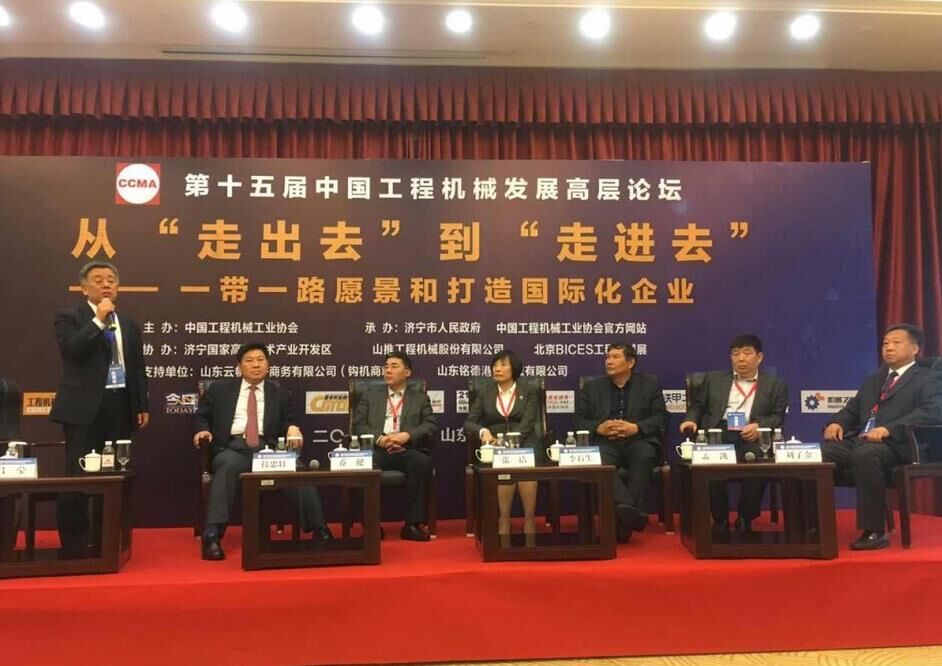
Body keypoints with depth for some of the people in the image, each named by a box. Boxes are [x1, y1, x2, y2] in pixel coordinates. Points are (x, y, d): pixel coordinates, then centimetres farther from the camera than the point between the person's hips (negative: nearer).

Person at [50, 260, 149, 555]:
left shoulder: (129, 324, 15)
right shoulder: (68, 317, 1)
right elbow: (71, 351, -17)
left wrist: (142, 406, 10)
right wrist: (99, 321, -15)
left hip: (120, 406, 5)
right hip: (84, 407, -4)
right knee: (78, 475, -2)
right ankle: (74, 542, 8)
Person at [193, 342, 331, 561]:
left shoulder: (280, 393, 20)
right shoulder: (219, 388, 19)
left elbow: (289, 421, 14)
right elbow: (201, 416, 20)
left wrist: (293, 427, -11)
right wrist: (202, 429, -4)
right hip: (232, 447, -1)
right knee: (229, 466, -38)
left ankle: (318, 530, -28)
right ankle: (212, 535, -42)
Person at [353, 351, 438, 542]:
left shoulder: (420, 397, 20)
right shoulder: (371, 395, 22)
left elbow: (432, 424, 6)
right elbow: (358, 425, 10)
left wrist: (408, 435, -13)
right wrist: (379, 438, -10)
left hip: (407, 450, 0)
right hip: (377, 450, 1)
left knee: (422, 462, -34)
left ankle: (413, 523, -25)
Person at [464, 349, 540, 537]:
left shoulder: (529, 391, 8)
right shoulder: (484, 393, 13)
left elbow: (527, 423, -5)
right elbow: (468, 423, 6)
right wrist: (483, 431, -17)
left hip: (524, 444, -1)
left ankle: (529, 521, -26)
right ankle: (504, 522, -26)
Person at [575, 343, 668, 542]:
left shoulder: (650, 383, 15)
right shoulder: (591, 387, 18)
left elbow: (661, 418, 6)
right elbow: (579, 421, 11)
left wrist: (636, 428, -12)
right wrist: (599, 428, -10)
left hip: (639, 440, 0)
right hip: (605, 442, 1)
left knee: (644, 456, -36)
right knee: (598, 461, -35)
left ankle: (625, 516, -36)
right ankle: (630, 511, -46)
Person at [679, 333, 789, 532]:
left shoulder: (775, 385, 18)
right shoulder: (714, 379, 23)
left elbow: (778, 418, 9)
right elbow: (697, 406, 21)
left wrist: (760, 426, -12)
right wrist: (691, 420, -2)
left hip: (751, 437, -1)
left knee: (756, 462, -34)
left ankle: (745, 519, -10)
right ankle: (720, 518, -9)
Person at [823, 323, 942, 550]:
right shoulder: (872, 380, 30)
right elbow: (852, 410, 26)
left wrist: (889, 429, -24)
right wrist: (837, 423, 0)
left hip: (894, 444, -6)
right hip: (857, 440, 6)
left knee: (864, 454, -39)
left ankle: (874, 531, -28)